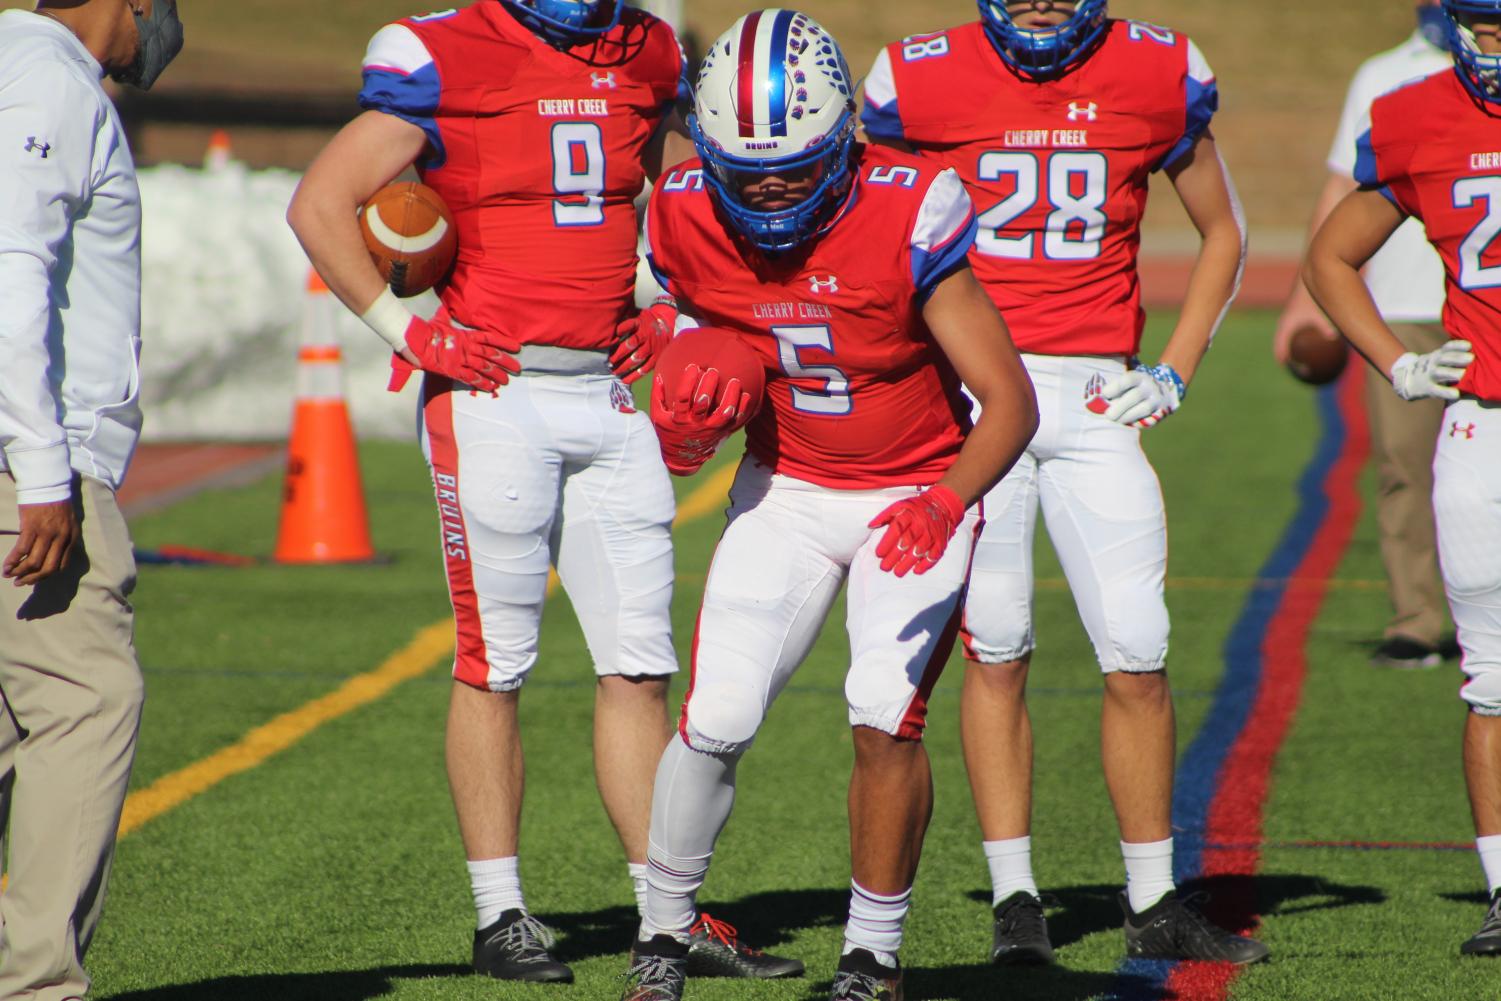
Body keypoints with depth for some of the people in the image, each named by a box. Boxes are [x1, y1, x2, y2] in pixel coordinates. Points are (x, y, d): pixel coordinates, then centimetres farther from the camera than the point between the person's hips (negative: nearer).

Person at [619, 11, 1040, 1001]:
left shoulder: (907, 217, -26)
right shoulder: (691, 221, -15)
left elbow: (1011, 400, -25)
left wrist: (948, 502, -41)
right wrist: (689, 417, -18)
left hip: (916, 494, -3)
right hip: (788, 490, 3)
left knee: (886, 719, -15)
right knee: (716, 721, -8)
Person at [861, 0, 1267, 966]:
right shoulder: (925, 79, -2)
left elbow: (1223, 233, 15)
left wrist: (1175, 371, 5)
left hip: (1094, 398, 1)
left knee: (1138, 654, -1)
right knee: (995, 648, -3)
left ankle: (1154, 904, 11)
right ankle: (1015, 897, 6)